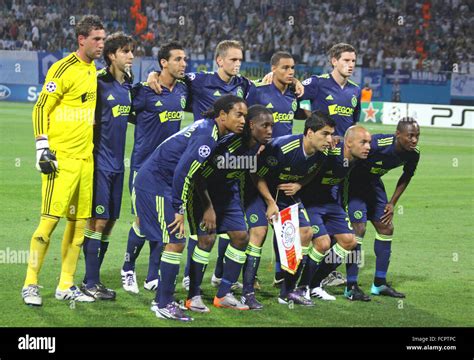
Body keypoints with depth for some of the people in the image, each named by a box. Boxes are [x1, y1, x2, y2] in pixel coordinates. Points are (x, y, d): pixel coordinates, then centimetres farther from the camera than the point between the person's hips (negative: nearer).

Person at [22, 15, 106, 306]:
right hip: (62, 158, -8)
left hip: (86, 159, 8)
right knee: (51, 219, -9)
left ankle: (66, 286, 14)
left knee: (79, 222, 7)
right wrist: (43, 148, -14)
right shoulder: (63, 69, -9)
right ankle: (31, 284, 0)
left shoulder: (93, 70, 14)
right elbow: (41, 109, -9)